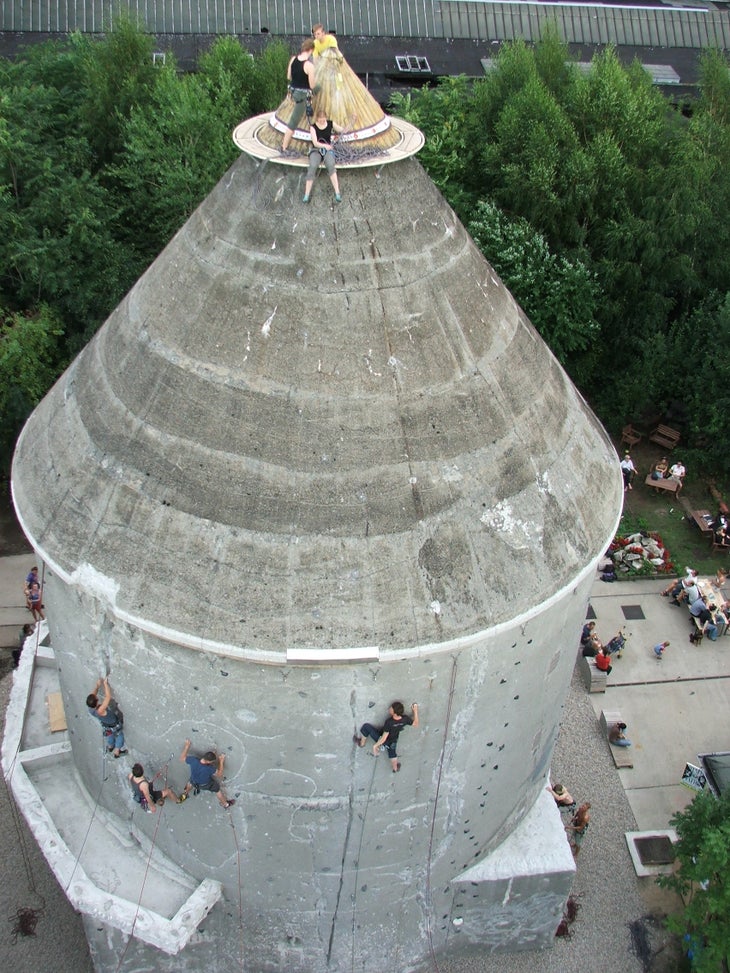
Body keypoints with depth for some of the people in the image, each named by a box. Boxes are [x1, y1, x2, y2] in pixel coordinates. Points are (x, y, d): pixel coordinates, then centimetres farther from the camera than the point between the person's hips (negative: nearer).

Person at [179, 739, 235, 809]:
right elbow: (219, 774, -24)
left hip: (194, 781, 3)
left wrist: (187, 746, -10)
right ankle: (226, 804, 46)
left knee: (191, 782, 40)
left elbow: (182, 758, -18)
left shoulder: (193, 760, -38)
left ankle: (184, 794, 64)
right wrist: (221, 761, -19)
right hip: (206, 784, -3)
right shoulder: (209, 769, -45)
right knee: (217, 790, 24)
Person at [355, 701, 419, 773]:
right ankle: (395, 768, 55)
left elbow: (384, 738, -30)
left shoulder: (389, 722, -41)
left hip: (381, 738, -5)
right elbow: (415, 724, -9)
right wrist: (415, 711, 0)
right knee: (392, 753, 34)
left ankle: (361, 743, 28)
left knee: (366, 726, 5)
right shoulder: (405, 719, -28)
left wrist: (375, 745, -15)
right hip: (393, 741, 5)